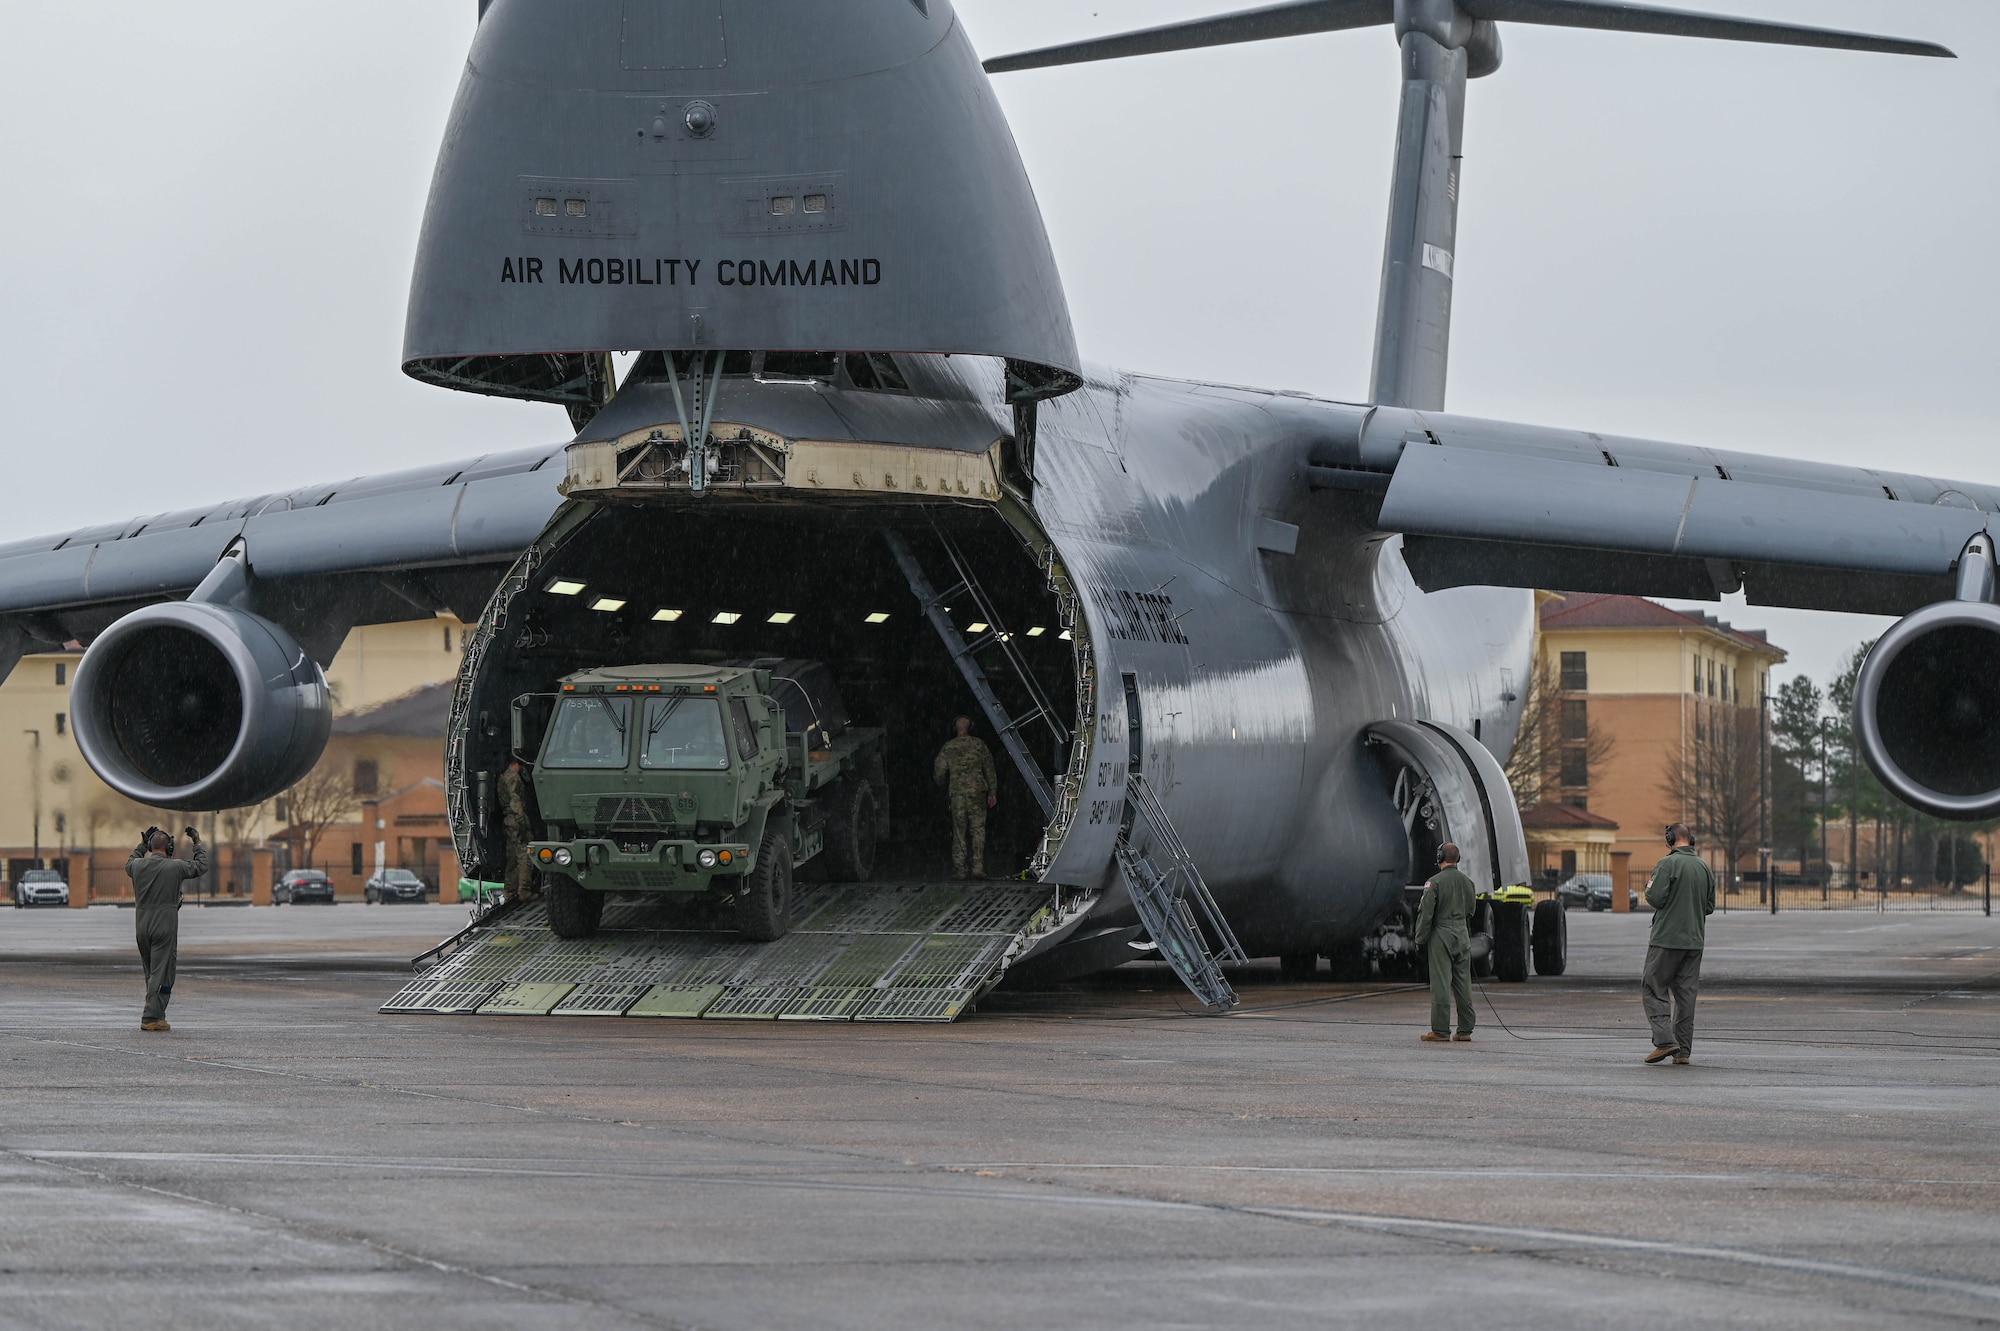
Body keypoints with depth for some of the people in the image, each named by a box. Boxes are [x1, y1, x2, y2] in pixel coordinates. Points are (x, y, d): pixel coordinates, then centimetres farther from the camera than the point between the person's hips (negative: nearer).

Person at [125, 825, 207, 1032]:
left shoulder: (138, 866, 2)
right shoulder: (175, 867, -9)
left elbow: (129, 864, 29)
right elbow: (201, 866, 7)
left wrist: (142, 844, 37)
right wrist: (198, 843, 21)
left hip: (142, 926, 5)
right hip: (165, 927, -5)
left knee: (150, 973, 16)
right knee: (161, 974, -4)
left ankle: (156, 1014, 20)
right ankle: (151, 1018, -10)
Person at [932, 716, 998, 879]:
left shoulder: (948, 747, 5)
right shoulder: (979, 744, 4)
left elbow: (939, 772, 7)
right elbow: (989, 769, 4)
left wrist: (943, 787, 26)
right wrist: (992, 792, 9)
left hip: (956, 792, 1)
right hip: (977, 791, -1)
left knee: (959, 831, 5)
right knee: (978, 829, 0)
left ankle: (959, 868, 1)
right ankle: (978, 865, -11)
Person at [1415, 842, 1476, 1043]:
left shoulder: (1435, 882, -11)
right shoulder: (1467, 882, 8)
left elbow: (1426, 913, -12)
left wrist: (1421, 940, -4)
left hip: (1441, 936, -6)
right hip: (1462, 936, 6)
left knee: (1441, 984, -5)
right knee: (1463, 985, 9)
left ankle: (1440, 1031, -6)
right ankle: (1465, 1030, 10)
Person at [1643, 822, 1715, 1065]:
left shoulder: (1668, 864, -11)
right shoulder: (1705, 868, 9)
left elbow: (1656, 898, -16)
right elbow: (1710, 906, 13)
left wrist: (1650, 888, 4)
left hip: (1667, 938, -6)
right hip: (1695, 940, 6)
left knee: (1654, 989, 0)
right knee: (1685, 993, 9)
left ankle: (1665, 1040, -14)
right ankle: (1683, 1050, 7)